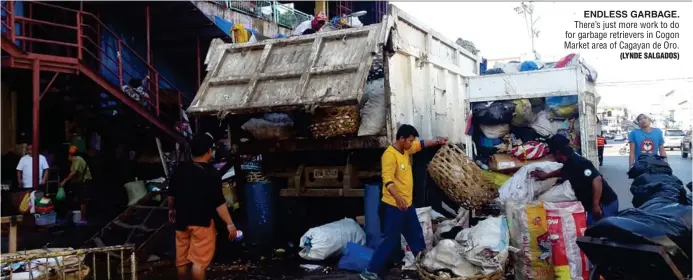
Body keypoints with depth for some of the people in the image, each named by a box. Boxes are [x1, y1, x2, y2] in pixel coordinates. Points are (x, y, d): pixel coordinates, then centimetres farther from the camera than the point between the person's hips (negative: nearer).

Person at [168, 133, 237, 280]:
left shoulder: (180, 169, 2)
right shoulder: (212, 174, -16)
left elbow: (171, 194, 12)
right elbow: (219, 203, -18)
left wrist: (171, 209, 29)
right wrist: (230, 224, -14)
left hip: (182, 220, 6)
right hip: (202, 222, -6)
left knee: (182, 259, 16)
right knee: (199, 261, 1)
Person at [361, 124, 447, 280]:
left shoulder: (406, 150, 8)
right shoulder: (390, 154, -21)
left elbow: (421, 144, 28)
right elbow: (387, 179, -32)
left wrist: (438, 142, 25)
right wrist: (397, 197, -43)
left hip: (407, 204, 9)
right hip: (393, 206, -9)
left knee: (416, 235, 21)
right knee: (391, 240, -6)